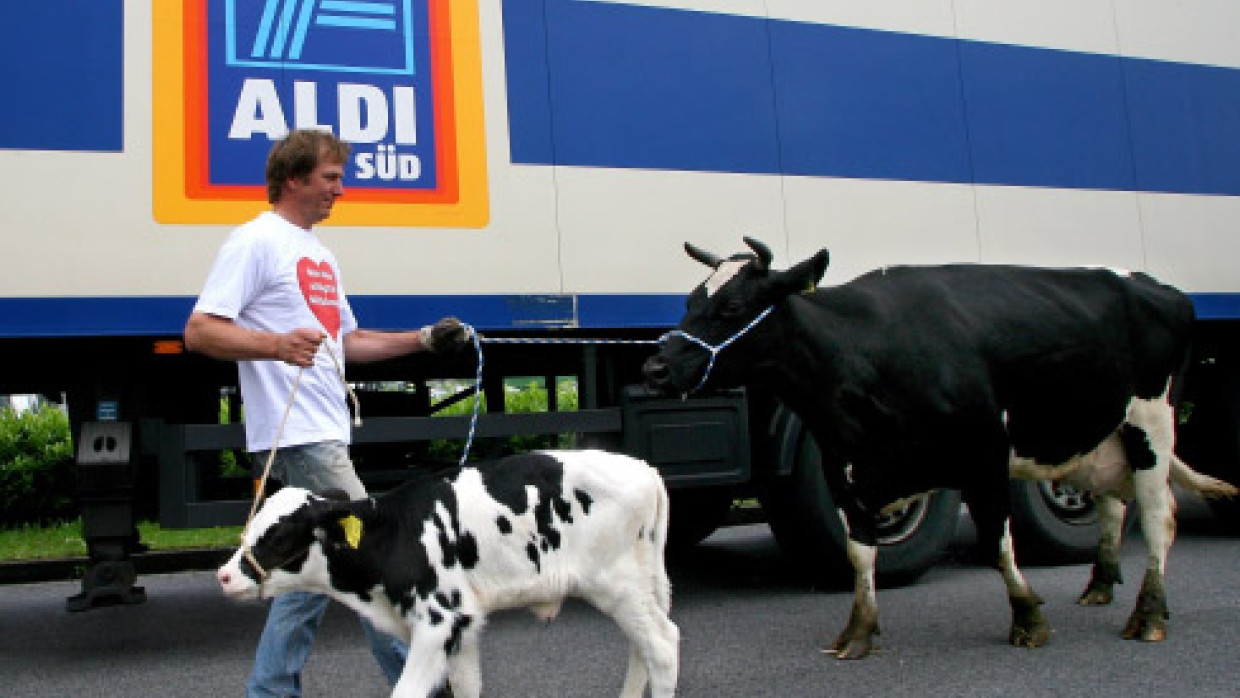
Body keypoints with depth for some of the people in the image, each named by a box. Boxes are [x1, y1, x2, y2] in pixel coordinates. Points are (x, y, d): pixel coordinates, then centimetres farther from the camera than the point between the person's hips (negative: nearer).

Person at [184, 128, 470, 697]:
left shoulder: (319, 255, 20)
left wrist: (425, 339, 17)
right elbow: (198, 332, -15)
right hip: (298, 435, -10)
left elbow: (348, 341, 26)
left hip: (326, 432, 10)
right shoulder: (256, 241, -7)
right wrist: (277, 344, -31)